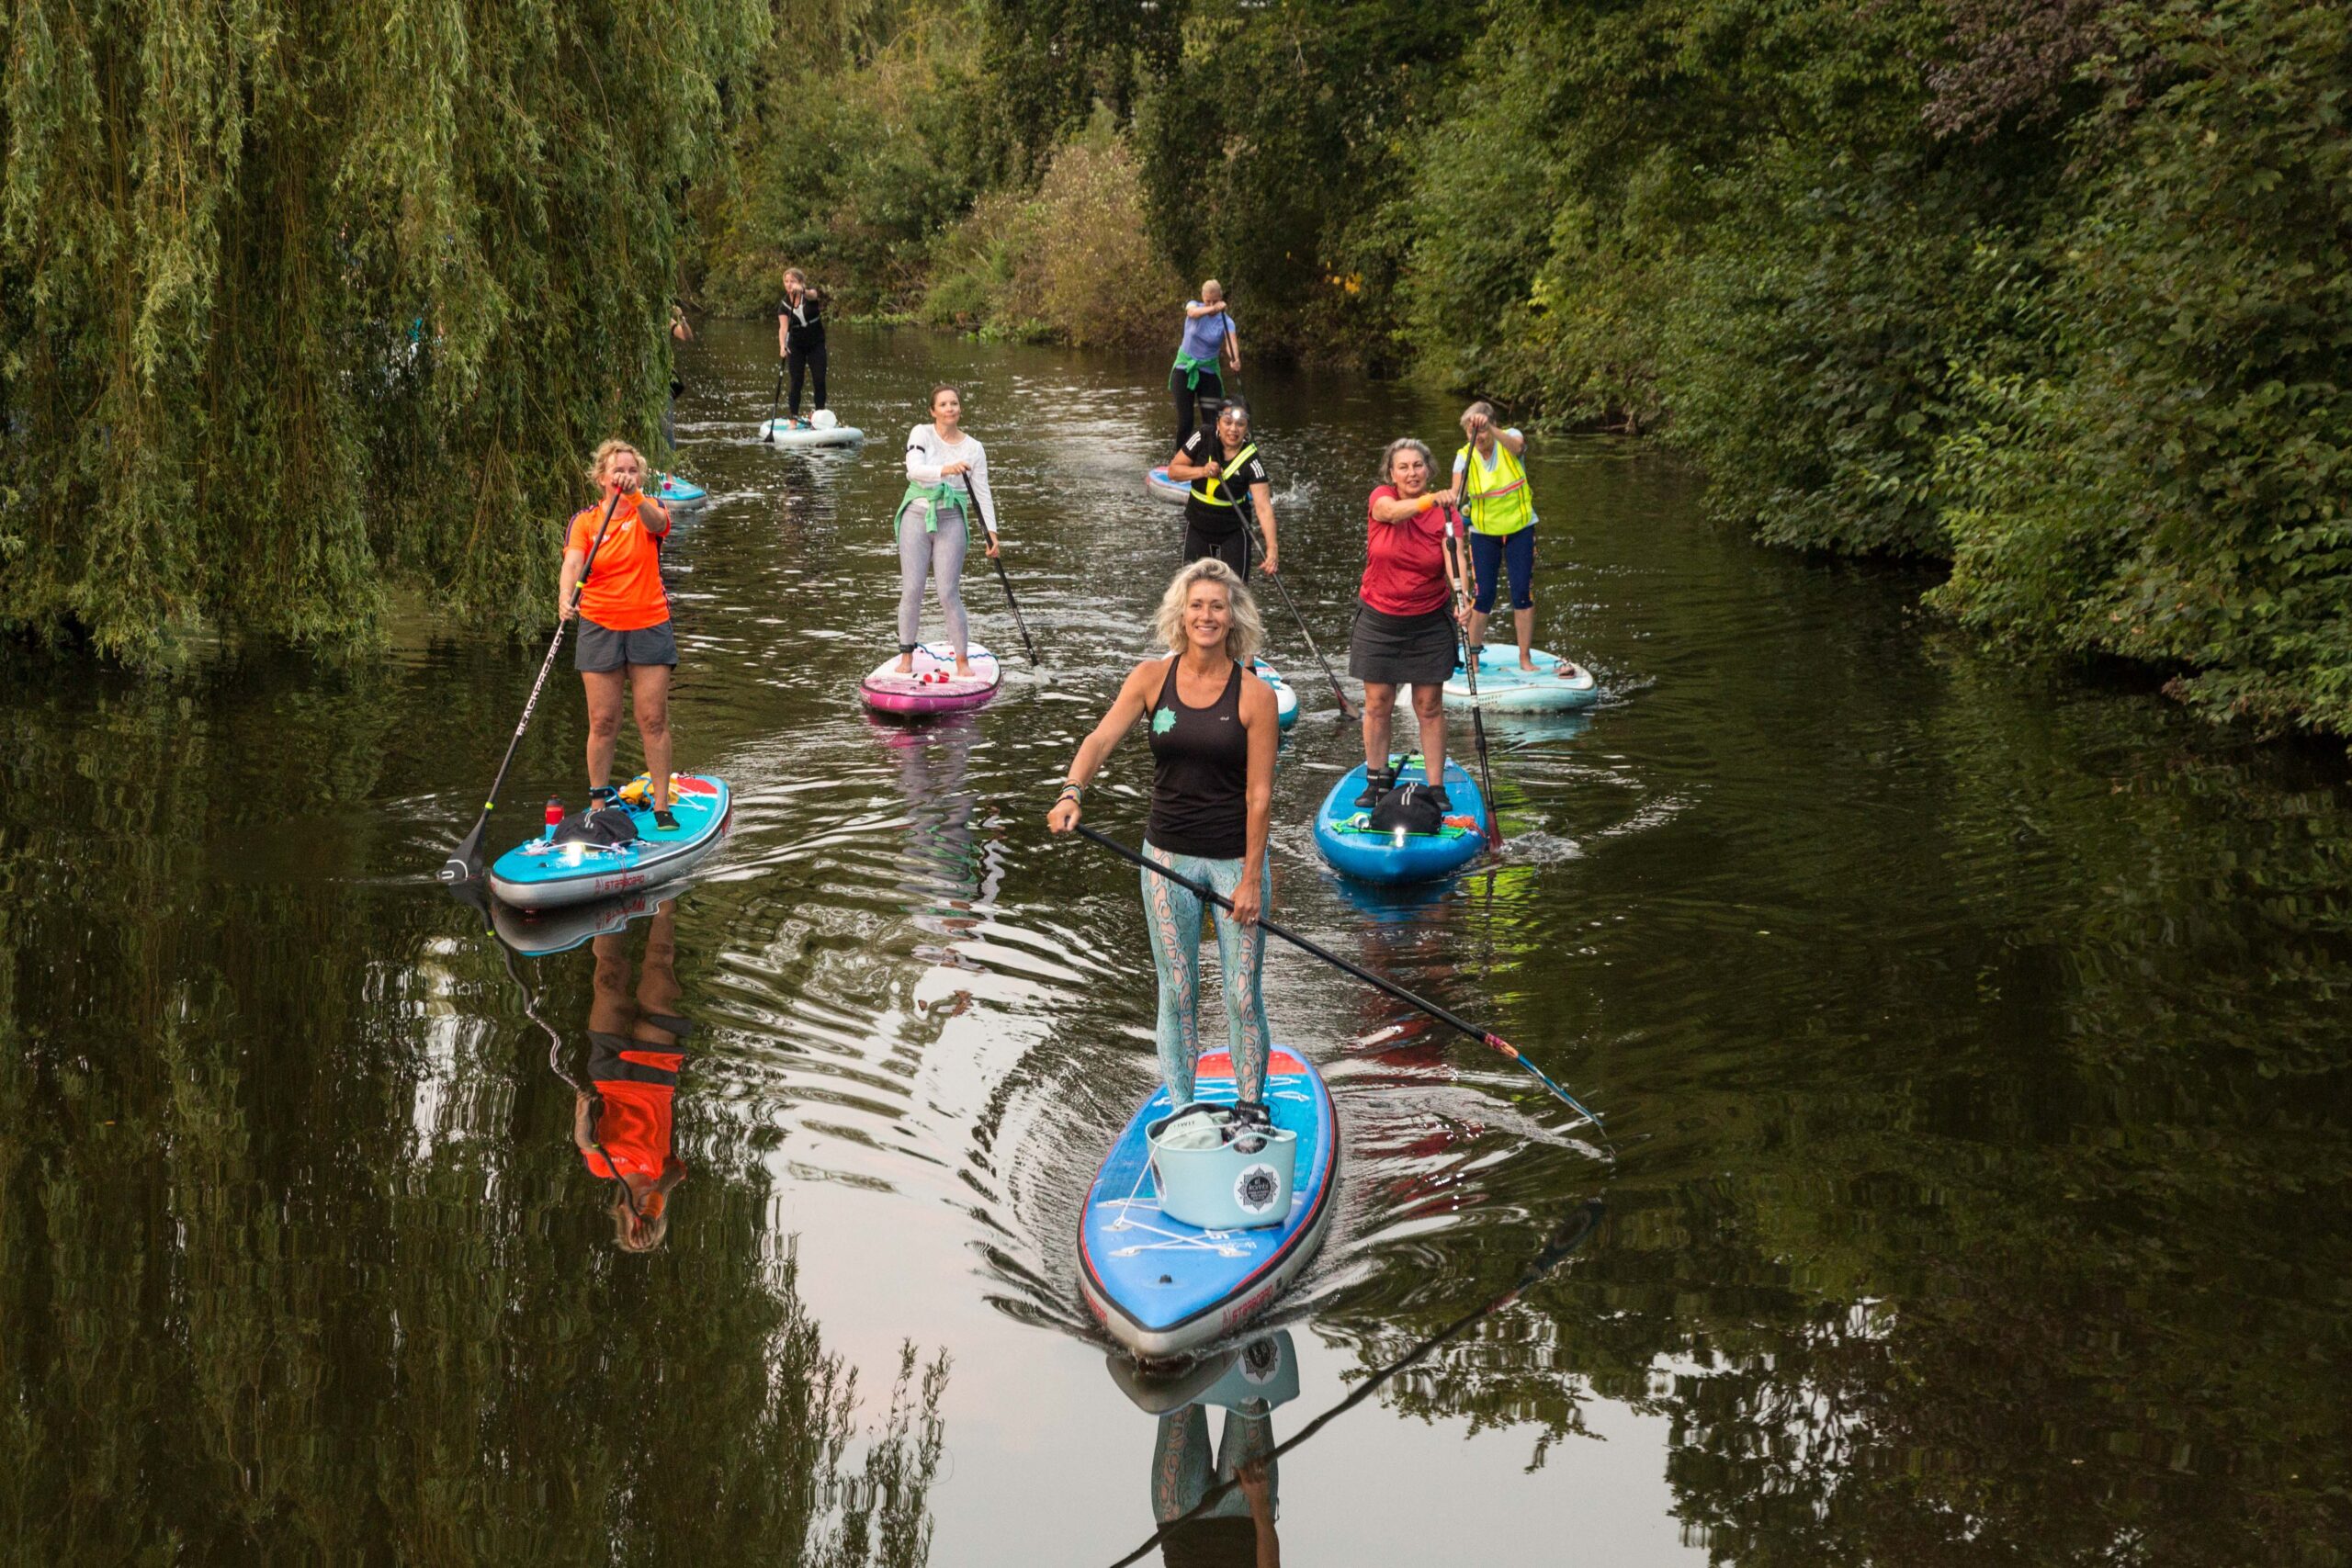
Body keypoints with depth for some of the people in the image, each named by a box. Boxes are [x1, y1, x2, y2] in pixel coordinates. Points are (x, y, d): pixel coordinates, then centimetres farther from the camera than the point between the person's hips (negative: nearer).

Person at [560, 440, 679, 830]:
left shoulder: (650, 510, 0)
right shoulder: (584, 521, 1)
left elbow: (656, 523, -25)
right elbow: (572, 563, -15)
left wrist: (634, 496, -46)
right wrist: (565, 596, -36)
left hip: (649, 626, 0)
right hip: (600, 628, 0)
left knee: (654, 720, -1)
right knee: (603, 723, 2)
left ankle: (662, 805, 5)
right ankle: (598, 804, 12)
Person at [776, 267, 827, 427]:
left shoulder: (810, 295, -12)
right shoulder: (784, 305, -8)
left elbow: (813, 295, -39)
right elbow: (783, 327, -22)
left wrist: (801, 290, -63)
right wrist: (782, 347, -41)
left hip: (816, 344, -1)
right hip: (796, 347, 1)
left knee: (819, 382, -4)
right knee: (796, 383, -4)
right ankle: (793, 420, -3)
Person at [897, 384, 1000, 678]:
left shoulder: (973, 448, 5)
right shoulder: (921, 434, -1)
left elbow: (982, 492, 5)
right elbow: (914, 469, -19)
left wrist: (990, 532, -4)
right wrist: (944, 470, -37)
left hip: (951, 521, 0)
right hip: (917, 517, 0)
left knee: (949, 594, -6)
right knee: (911, 591, -1)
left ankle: (963, 661, 3)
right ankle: (906, 656, 12)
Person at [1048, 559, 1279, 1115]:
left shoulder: (1254, 694, -9)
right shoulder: (1153, 678, -2)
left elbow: (1259, 794, -9)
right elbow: (1101, 739, -13)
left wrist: (1251, 880, -11)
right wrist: (1073, 792, -33)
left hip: (1236, 859, -2)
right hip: (1168, 857, 2)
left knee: (1243, 994, 2)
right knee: (1177, 992, 10)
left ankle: (1252, 1107, 19)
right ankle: (1180, 1113, 20)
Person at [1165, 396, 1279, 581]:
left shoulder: (1251, 460, -23)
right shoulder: (1203, 438, -14)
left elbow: (1263, 506, -32)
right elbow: (1173, 470, -4)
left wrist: (1271, 547, -45)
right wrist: (1202, 471, -24)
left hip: (1233, 532, -3)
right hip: (1197, 527, 3)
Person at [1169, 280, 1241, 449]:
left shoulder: (1226, 321, -8)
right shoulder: (1194, 306, -7)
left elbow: (1231, 343, -28)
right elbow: (1193, 313, -33)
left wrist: (1234, 360, -51)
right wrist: (1212, 309, -55)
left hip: (1209, 372, 0)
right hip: (1185, 370, 0)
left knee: (1213, 421, -6)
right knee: (1185, 421, -1)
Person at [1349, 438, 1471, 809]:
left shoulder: (1445, 514, -7)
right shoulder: (1381, 498, -8)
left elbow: (1454, 561, -21)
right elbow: (1393, 512, -32)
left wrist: (1460, 593, -42)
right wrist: (1430, 500, -51)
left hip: (1429, 622, 0)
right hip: (1379, 621, 0)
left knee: (1430, 707, 4)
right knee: (1378, 705, 6)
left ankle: (1437, 787, 10)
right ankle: (1377, 780, 20)